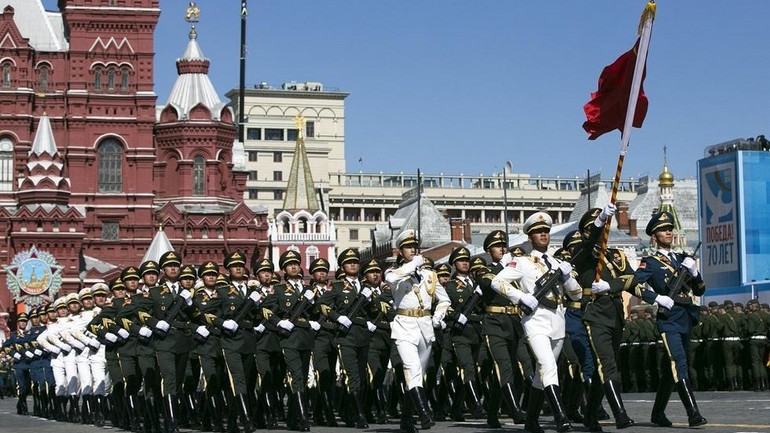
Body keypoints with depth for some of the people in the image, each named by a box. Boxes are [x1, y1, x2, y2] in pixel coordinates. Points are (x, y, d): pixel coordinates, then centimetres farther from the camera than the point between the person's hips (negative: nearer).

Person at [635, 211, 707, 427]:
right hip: (668, 319, -7)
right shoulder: (650, 262, 0)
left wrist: (694, 272, 0)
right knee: (680, 363, -18)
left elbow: (699, 290, 18)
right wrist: (658, 298, -19)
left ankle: (658, 413, 24)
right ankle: (693, 414, -24)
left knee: (671, 367, 13)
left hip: (686, 318, 7)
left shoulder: (682, 259, 19)